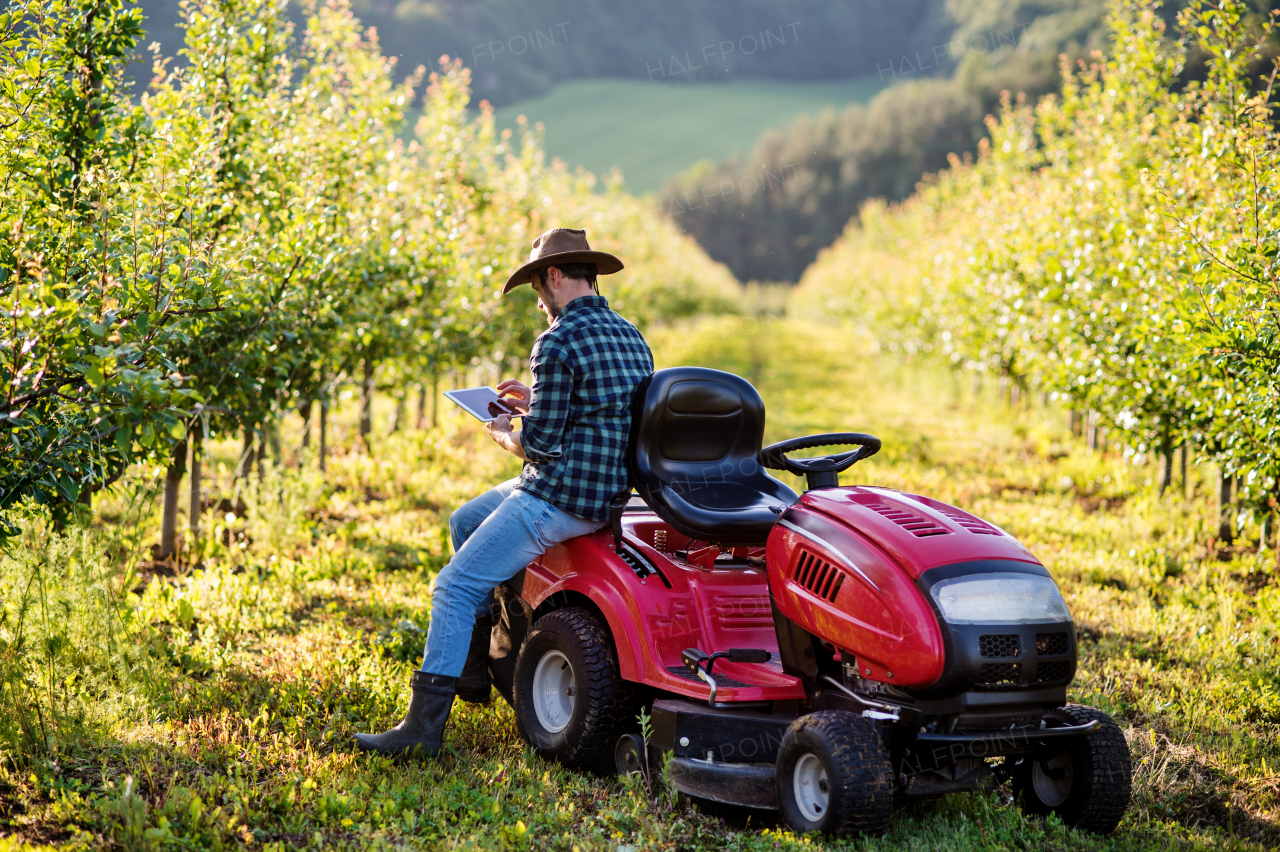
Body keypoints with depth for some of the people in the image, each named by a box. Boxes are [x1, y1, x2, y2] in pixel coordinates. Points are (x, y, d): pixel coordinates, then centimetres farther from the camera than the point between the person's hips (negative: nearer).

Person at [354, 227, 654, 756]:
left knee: (455, 587, -8)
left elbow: (540, 443, -18)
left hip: (561, 497, -10)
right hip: (609, 488, 10)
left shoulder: (558, 342, -16)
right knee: (464, 522, 26)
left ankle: (423, 727, -11)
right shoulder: (630, 337, 12)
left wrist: (502, 434, 3)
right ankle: (474, 667, 27)